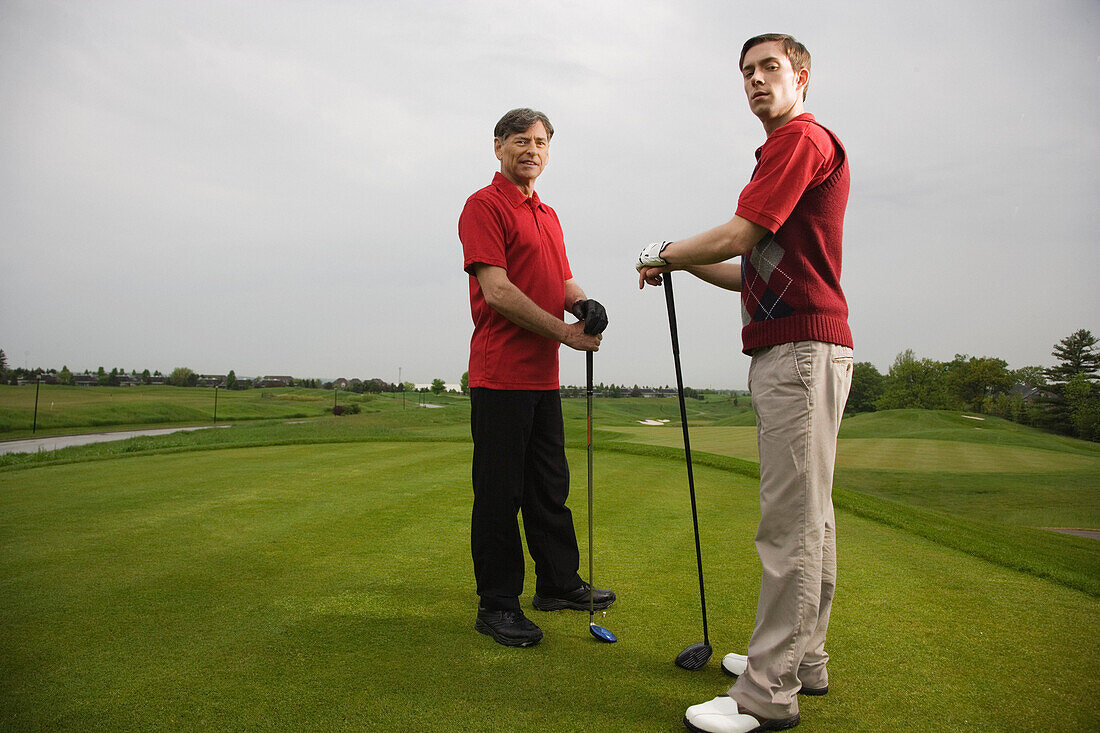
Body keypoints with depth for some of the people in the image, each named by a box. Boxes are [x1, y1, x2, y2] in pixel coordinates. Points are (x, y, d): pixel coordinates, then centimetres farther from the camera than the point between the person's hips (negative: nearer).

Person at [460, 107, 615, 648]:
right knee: (499, 492, -1)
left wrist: (584, 304, -3)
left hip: (543, 375, 8)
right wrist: (564, 332, -15)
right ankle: (496, 604, 12)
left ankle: (559, 583, 30)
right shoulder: (484, 206, -6)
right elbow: (497, 289, -16)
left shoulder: (548, 216, 20)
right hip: (500, 374, -8)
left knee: (550, 487, 16)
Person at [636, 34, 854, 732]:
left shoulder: (801, 138, -5)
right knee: (810, 519, 13)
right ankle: (802, 660, 24)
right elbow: (757, 273, 26)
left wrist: (666, 253, 4)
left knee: (790, 524, -8)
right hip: (790, 352, 11)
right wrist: (686, 264, 16)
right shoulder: (791, 150, 27)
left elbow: (735, 237, -13)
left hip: (800, 349, -11)